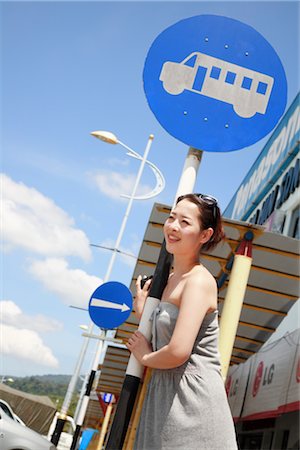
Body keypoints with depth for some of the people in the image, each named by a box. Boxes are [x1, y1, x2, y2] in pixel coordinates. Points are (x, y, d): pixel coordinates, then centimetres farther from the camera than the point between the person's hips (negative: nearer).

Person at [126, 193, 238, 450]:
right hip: (164, 396, 8)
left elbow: (178, 352, -23)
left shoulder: (199, 280, -13)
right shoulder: (170, 280, 14)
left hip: (192, 402, -8)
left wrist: (144, 357, -6)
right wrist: (143, 310, 8)